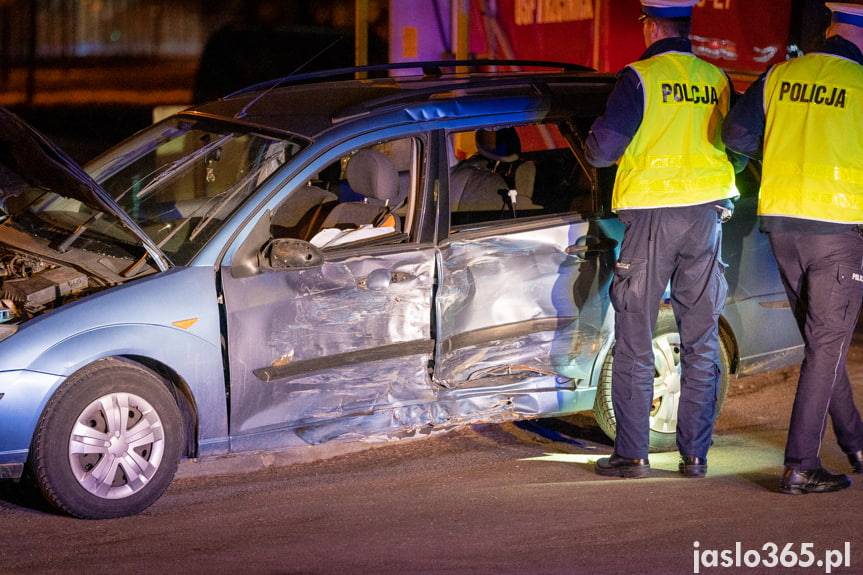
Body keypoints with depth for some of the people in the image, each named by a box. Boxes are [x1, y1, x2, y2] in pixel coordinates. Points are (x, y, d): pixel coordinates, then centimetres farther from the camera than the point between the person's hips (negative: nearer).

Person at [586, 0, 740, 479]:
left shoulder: (640, 78, -8)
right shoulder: (717, 81, 6)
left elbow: (602, 149, -10)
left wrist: (595, 143, 12)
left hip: (652, 214, -4)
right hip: (707, 214, 4)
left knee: (634, 341, 4)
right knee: (701, 343, 9)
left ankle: (631, 454, 4)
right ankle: (695, 454, 10)